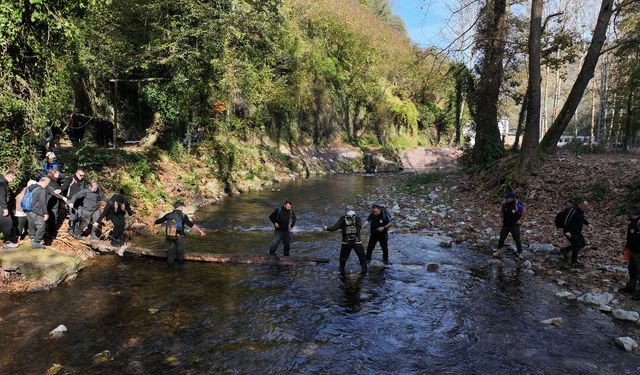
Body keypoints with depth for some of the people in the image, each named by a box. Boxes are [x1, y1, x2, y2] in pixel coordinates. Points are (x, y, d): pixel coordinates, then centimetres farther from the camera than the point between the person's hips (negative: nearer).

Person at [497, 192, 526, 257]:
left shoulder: (518, 205, -17)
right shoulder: (504, 205, -4)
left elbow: (524, 213, -5)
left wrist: (520, 220, -10)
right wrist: (502, 218, 8)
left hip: (514, 225, -4)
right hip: (505, 225, 4)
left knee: (517, 239, 3)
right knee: (501, 238, 11)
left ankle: (520, 253, 16)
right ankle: (499, 250, 25)